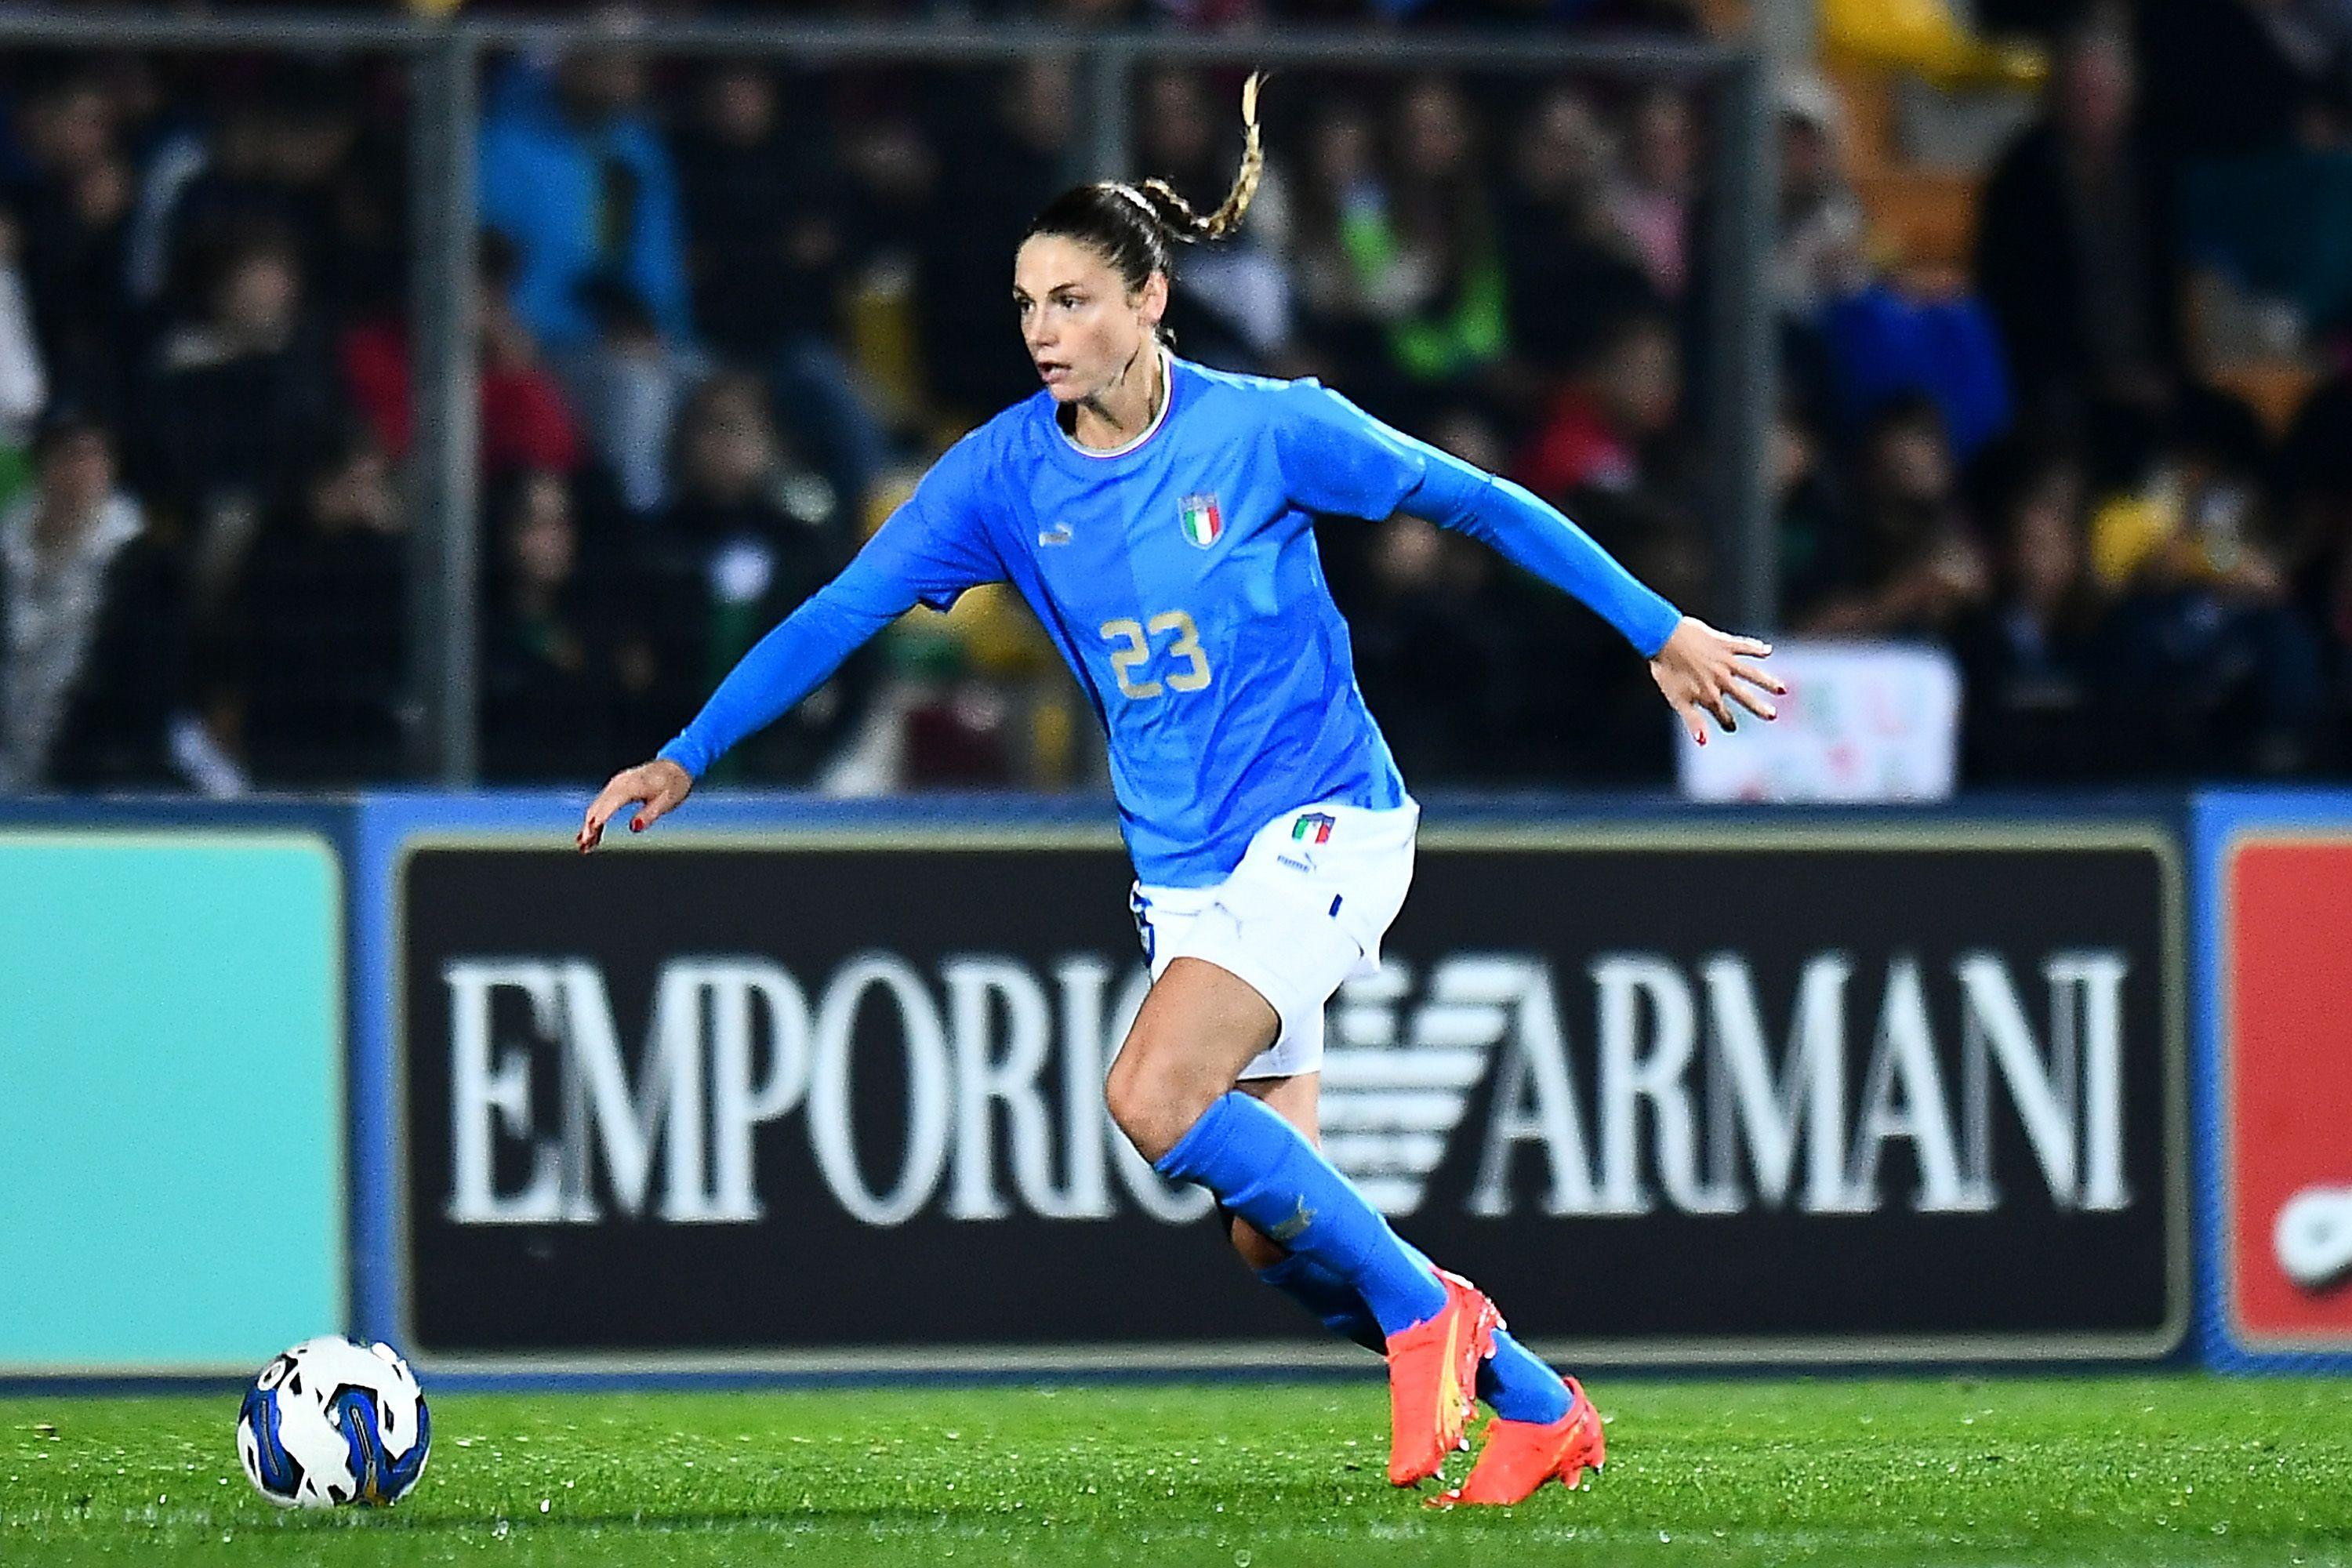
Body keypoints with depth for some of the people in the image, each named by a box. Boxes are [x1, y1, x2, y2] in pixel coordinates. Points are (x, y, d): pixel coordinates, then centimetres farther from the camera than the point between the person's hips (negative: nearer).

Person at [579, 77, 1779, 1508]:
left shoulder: (1267, 429, -10)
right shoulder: (1002, 474, -1)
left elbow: (1474, 502, -1)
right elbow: (843, 614, 0)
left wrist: (1656, 628, 1)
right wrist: (686, 759, -8)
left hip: (1322, 824, -5)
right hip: (1184, 872, 5)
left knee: (1155, 1097, -27)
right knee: (1273, 1237, 1)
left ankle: (1424, 1308, -10)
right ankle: (1536, 1411, 19)